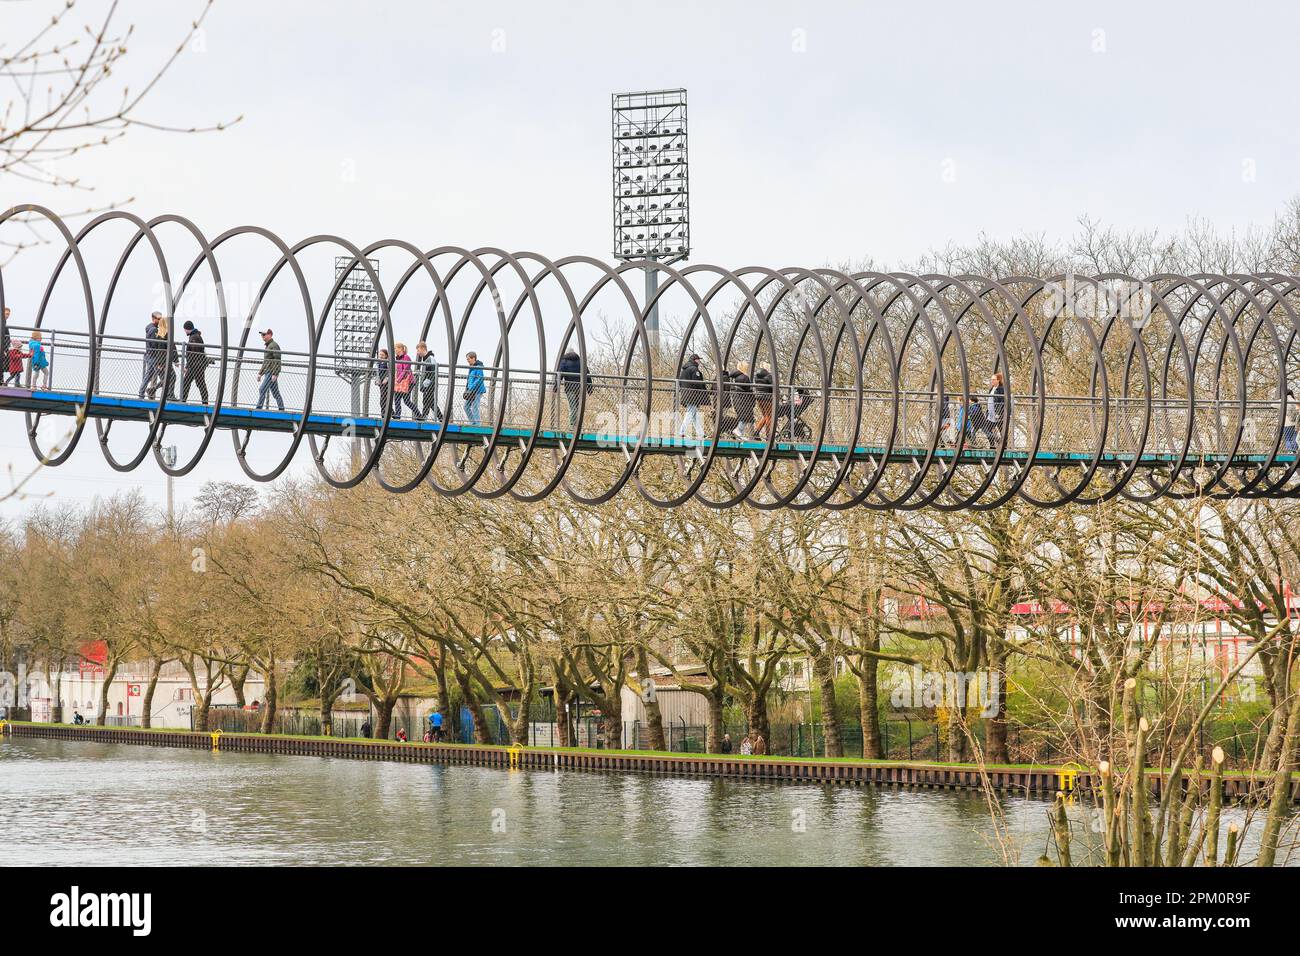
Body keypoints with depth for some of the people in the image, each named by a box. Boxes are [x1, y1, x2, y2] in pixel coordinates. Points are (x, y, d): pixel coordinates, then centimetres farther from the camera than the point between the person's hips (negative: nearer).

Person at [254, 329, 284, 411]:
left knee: (262, 390, -16)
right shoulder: (267, 346, 22)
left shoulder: (274, 345, -9)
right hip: (267, 373, 10)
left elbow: (277, 360, -17)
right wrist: (260, 373, 22)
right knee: (275, 393, 9)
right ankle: (282, 409, 10)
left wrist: (274, 374, -24)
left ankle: (259, 408, -19)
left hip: (272, 373, -10)